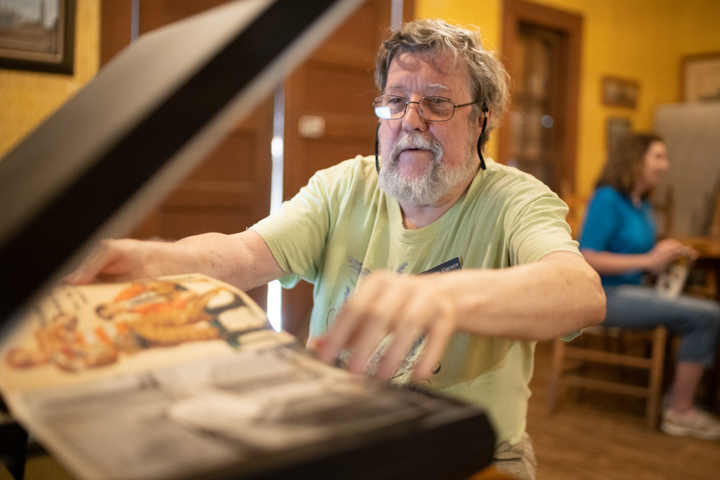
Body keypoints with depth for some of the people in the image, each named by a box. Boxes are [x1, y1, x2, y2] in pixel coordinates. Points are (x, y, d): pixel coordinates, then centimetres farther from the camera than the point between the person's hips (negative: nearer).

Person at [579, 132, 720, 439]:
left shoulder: (642, 205, 13)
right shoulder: (607, 199, -12)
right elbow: (587, 259, -19)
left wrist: (666, 256, 3)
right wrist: (649, 260, -17)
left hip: (631, 288, 8)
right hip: (604, 295, -8)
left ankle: (677, 402, -1)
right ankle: (680, 412, -7)